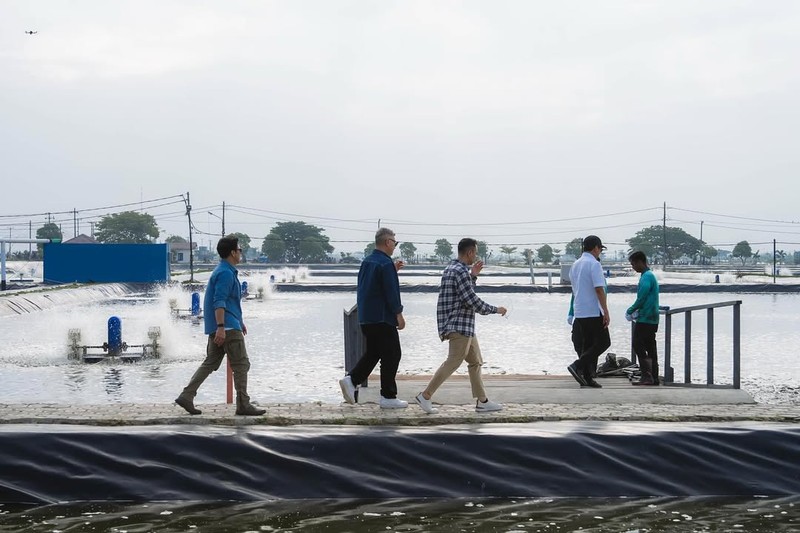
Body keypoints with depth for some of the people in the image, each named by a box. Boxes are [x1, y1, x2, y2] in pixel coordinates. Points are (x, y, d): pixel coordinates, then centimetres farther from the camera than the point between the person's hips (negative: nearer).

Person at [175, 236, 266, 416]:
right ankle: (243, 404, -2)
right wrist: (221, 327, -27)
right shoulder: (226, 273, -14)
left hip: (221, 327, 10)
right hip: (227, 327, -10)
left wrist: (240, 322, 33)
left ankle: (186, 396, 5)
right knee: (241, 364, -4)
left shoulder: (227, 272, 20)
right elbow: (219, 302, -22)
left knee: (210, 363, 10)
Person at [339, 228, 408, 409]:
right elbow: (391, 291, -18)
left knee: (373, 352, 17)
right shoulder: (386, 263, -15)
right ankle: (388, 397, 1)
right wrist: (399, 314, -11)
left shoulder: (367, 262, 12)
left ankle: (351, 379, 1)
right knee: (391, 354, -1)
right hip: (383, 318, -9)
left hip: (365, 318, 9)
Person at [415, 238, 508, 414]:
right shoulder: (460, 272, -17)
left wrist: (473, 275, 16)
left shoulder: (451, 268, 15)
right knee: (452, 363, -8)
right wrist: (496, 309, -7)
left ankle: (482, 401, 16)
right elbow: (473, 302, -19)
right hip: (460, 326, -11)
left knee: (475, 362, 14)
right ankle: (425, 396, -6)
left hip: (465, 327, 11)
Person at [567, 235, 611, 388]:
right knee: (603, 342, -2)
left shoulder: (575, 265, 15)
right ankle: (578, 366, -14)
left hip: (579, 312, 8)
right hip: (593, 312, -8)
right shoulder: (594, 264, -12)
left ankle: (586, 378, 8)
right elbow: (599, 289, -19)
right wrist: (606, 312, -16)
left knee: (587, 344, 11)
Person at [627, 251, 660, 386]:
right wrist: (635, 311, 12)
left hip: (645, 319, -10)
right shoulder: (651, 275, 18)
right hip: (652, 319, 10)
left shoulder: (646, 277, -14)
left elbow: (641, 298, -18)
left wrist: (630, 311, -4)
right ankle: (654, 377, 11)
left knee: (638, 346, -8)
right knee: (650, 348, 10)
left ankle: (647, 376, -13)